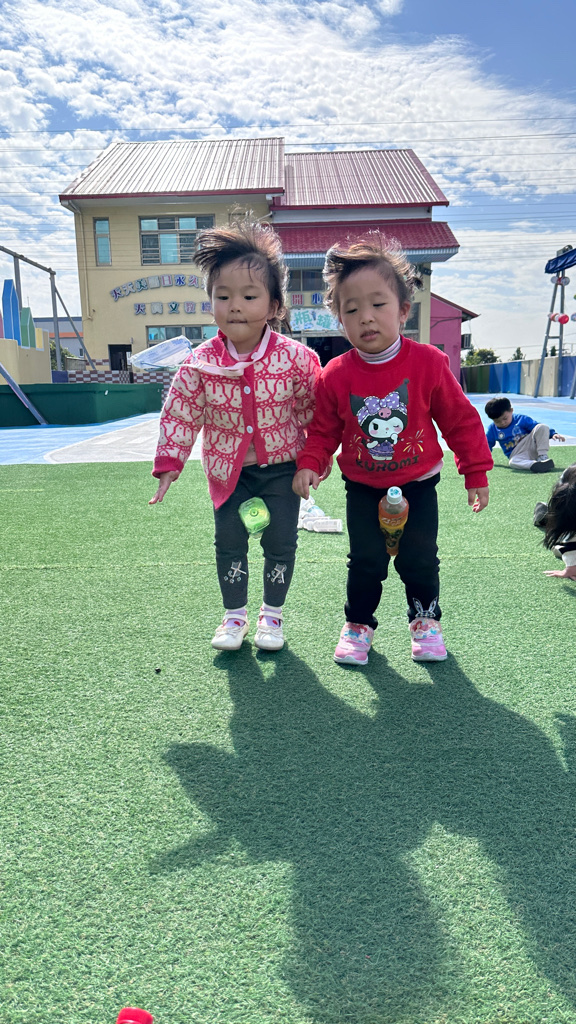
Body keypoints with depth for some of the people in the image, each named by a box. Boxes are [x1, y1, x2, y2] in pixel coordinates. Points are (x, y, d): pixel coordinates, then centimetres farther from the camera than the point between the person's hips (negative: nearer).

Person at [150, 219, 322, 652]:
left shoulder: (296, 358, -15)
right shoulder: (200, 364, -12)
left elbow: (314, 413, -5)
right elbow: (180, 414, -3)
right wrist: (169, 462, -5)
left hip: (282, 467, -1)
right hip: (228, 469, 1)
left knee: (281, 541, 5)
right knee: (229, 541, 5)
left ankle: (272, 614, 26)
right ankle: (235, 615, 25)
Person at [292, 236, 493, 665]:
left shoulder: (428, 362, -14)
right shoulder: (336, 375, -12)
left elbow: (460, 419, -5)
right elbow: (324, 428, 0)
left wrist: (476, 472, -1)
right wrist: (309, 464, -16)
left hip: (418, 483, 0)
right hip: (363, 488, 1)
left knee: (419, 559, 6)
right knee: (366, 562, 6)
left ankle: (426, 619, 30)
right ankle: (359, 623, 27)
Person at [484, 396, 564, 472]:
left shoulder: (521, 419, 2)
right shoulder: (492, 429, 7)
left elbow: (538, 426, 1)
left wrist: (553, 434, -13)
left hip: (532, 448, 1)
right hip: (517, 455, -1)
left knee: (542, 427, -22)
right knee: (513, 462, -39)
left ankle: (543, 456, -26)